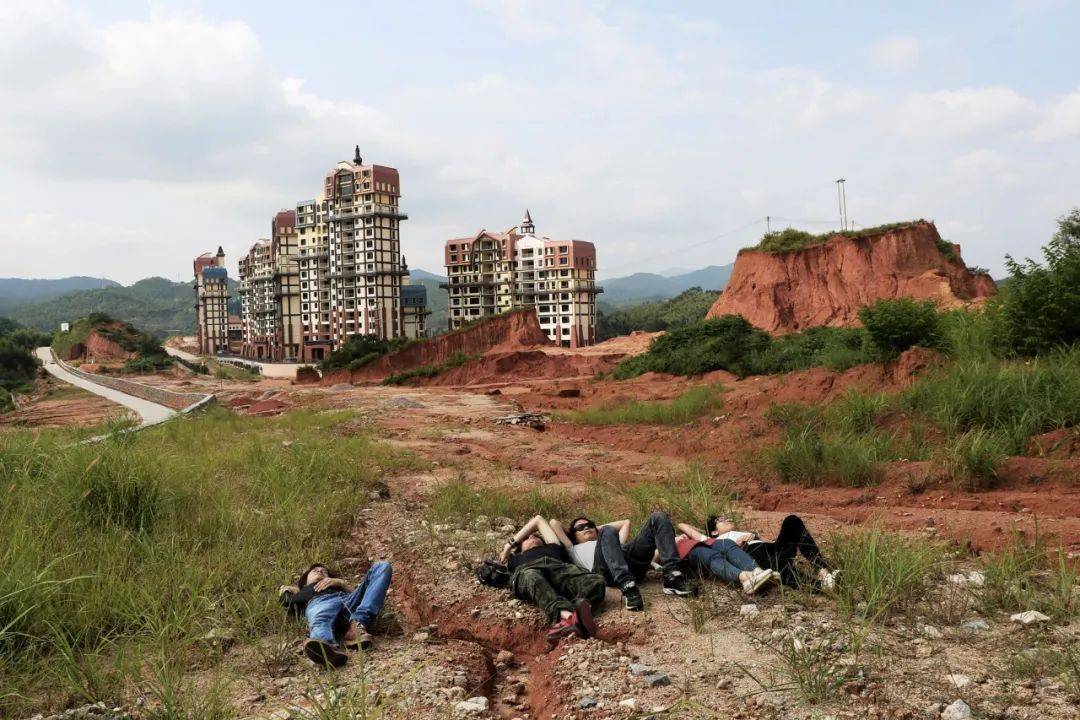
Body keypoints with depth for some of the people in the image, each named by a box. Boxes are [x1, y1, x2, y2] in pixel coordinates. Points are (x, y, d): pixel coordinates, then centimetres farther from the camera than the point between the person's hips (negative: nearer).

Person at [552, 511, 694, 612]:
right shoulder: (575, 550, 36)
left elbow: (626, 523, 52)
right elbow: (554, 523, 33)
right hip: (606, 569, -4)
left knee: (658, 518, -13)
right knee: (608, 531, -35)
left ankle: (672, 577, -31)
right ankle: (628, 588, -49)